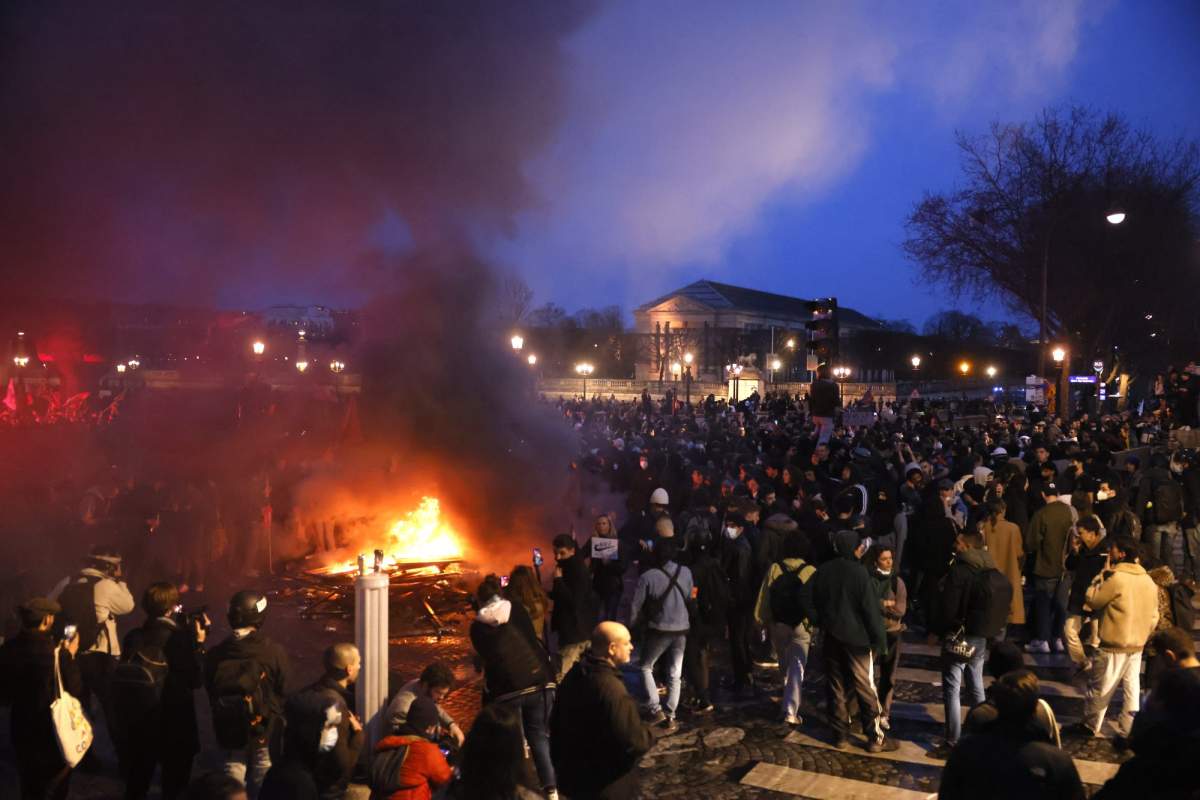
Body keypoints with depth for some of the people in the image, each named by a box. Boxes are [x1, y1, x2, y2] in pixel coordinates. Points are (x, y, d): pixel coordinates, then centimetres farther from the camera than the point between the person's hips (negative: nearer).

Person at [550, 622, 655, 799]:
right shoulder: (612, 689, -28)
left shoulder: (574, 675, 2)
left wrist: (560, 760, 25)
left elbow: (557, 722, 13)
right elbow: (633, 742, -29)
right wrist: (648, 735, -7)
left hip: (573, 774, 8)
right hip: (605, 785, -8)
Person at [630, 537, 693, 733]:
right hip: (681, 629, 3)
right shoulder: (686, 572, -6)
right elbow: (689, 598, 8)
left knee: (646, 667, 15)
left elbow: (636, 605, -10)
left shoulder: (648, 576, -16)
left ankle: (655, 709, 4)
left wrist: (640, 619, 9)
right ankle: (670, 717, 12)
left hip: (659, 629, -3)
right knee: (674, 674, 12)